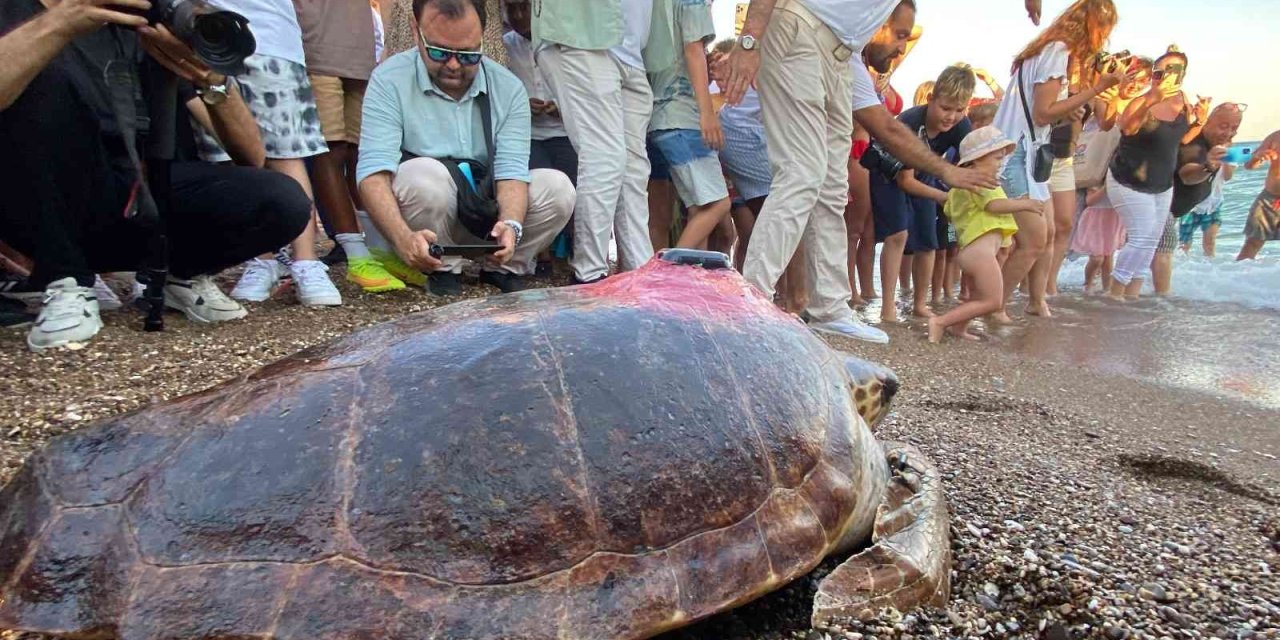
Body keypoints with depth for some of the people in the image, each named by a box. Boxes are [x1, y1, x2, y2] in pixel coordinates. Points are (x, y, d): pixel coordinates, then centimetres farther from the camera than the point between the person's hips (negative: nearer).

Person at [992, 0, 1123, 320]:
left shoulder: (1052, 48, 18)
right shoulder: (1059, 50, -10)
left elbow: (1046, 109, 12)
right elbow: (1043, 113, -16)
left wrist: (1091, 95, 20)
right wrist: (1097, 88, -13)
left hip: (1025, 155, 10)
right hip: (1016, 156, -10)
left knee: (1046, 232, 15)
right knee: (1033, 241, -10)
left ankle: (1037, 302, 23)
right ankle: (995, 308, -2)